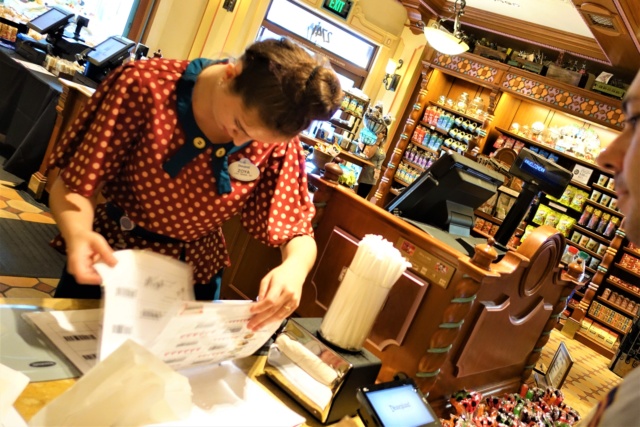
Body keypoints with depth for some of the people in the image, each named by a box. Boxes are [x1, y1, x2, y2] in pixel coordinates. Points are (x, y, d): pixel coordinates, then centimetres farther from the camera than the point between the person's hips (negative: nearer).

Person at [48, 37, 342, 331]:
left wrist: (294, 268, -36)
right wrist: (78, 234, -41)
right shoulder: (145, 86, -23)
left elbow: (298, 234, -12)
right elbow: (74, 185, -19)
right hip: (107, 261, -1)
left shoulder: (277, 142, -16)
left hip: (194, 281, 2)